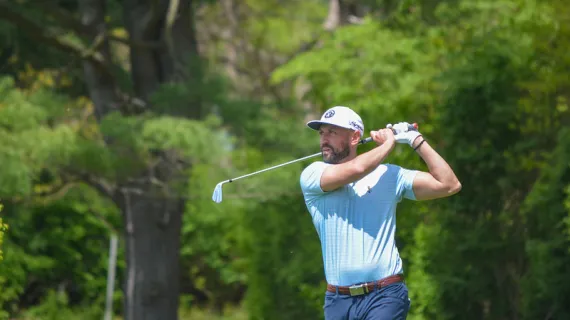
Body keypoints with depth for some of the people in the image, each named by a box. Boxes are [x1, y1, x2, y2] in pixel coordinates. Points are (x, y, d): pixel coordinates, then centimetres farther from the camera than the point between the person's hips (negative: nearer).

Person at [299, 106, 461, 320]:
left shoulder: (389, 175, 7)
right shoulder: (312, 175, 4)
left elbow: (449, 185, 2)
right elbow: (355, 169, -15)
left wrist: (416, 140, 2)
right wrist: (388, 143, 1)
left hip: (385, 296, -2)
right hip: (337, 301, 2)